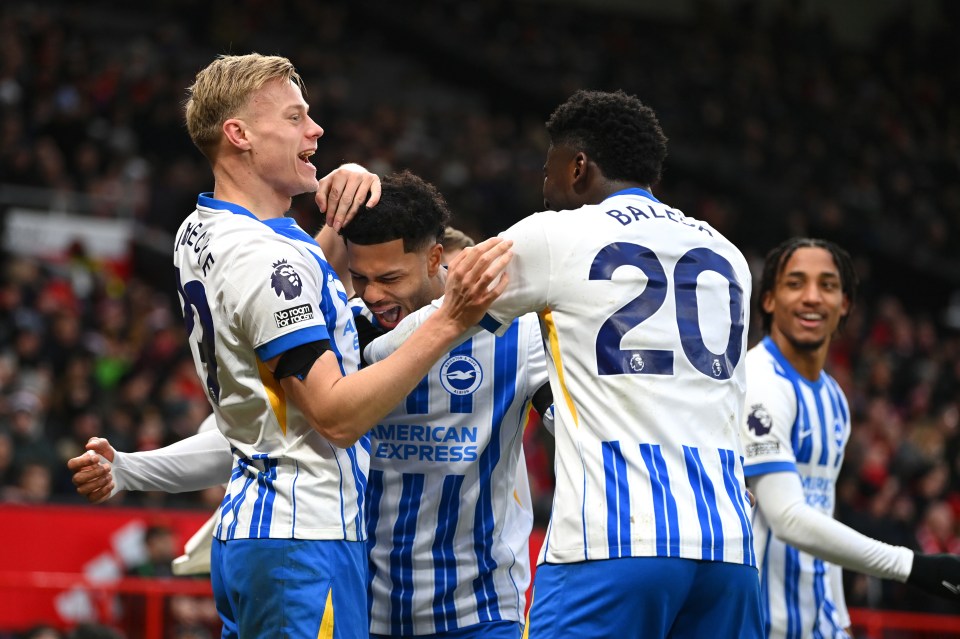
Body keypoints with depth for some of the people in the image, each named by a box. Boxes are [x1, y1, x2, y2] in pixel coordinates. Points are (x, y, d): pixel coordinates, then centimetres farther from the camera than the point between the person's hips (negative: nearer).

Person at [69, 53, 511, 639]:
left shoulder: (200, 234, 13)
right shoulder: (267, 259, -17)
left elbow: (318, 270, 31)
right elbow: (337, 414, -20)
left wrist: (349, 182, 12)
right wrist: (450, 324, -25)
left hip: (246, 531, 10)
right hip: (306, 535, -10)